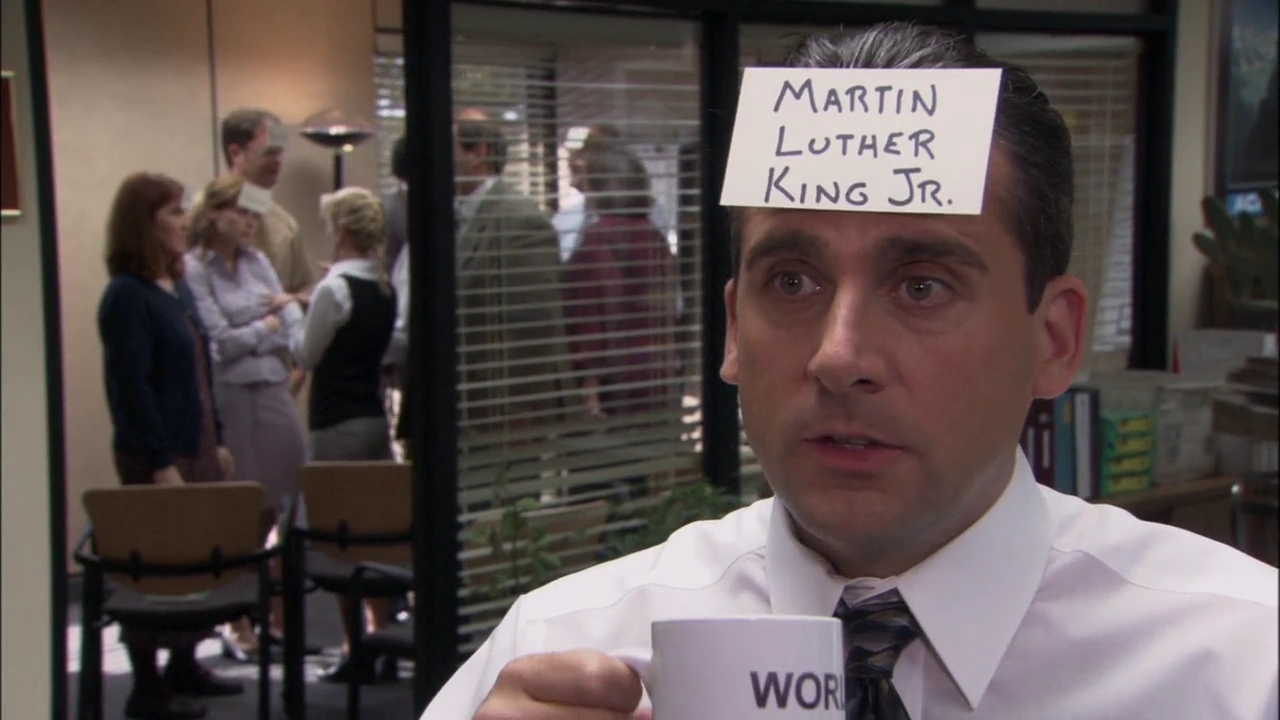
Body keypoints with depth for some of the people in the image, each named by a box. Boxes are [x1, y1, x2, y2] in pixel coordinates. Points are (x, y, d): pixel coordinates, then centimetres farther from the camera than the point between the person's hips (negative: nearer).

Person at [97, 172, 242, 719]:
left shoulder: (177, 288, 12)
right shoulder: (127, 295, -14)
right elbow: (131, 388, -19)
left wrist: (217, 443, 17)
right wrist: (160, 464, -21)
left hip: (196, 448, 9)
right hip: (156, 457, -9)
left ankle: (184, 665, 27)